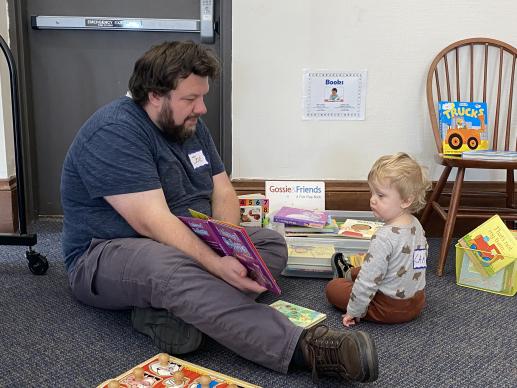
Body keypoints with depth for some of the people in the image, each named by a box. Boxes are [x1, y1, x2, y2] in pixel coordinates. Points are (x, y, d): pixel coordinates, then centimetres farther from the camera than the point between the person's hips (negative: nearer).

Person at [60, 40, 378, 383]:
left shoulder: (189, 124, 7)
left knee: (271, 244, -7)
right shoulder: (115, 133, -20)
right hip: (109, 255, -8)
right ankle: (301, 348, -45)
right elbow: (153, 223, -29)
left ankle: (170, 312, -29)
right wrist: (217, 265, -40)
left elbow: (223, 192, 6)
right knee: (171, 268, -40)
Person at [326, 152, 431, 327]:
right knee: (363, 270, 31)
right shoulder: (417, 225, -5)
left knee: (332, 287, 7)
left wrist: (354, 311, -14)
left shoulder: (384, 237, -30)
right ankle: (349, 273, 57)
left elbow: (369, 281, -27)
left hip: (390, 308, -8)